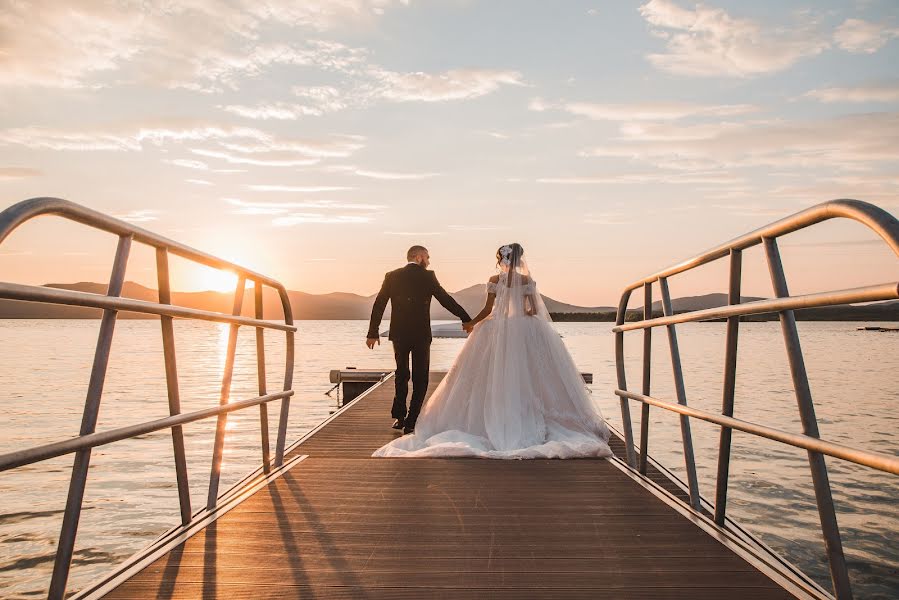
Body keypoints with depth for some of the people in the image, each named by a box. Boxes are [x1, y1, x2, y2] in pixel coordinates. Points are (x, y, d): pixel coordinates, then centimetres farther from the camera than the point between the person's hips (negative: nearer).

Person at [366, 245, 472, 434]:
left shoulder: (392, 276, 3)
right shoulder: (428, 276, -6)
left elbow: (379, 305, 1)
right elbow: (446, 300, -6)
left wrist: (373, 333, 6)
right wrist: (466, 320, 0)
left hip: (399, 334, 3)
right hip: (421, 334, -3)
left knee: (401, 374, 21)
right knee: (420, 379, 9)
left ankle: (399, 416, 20)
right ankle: (411, 422, 7)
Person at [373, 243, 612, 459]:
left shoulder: (494, 280, -2)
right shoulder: (527, 279, 0)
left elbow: (488, 309, -1)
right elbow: (533, 310, -2)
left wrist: (471, 323, 13)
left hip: (497, 330, -1)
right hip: (524, 331, 1)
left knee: (495, 378, 6)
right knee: (525, 377, 4)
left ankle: (496, 424, 7)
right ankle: (526, 423, 3)